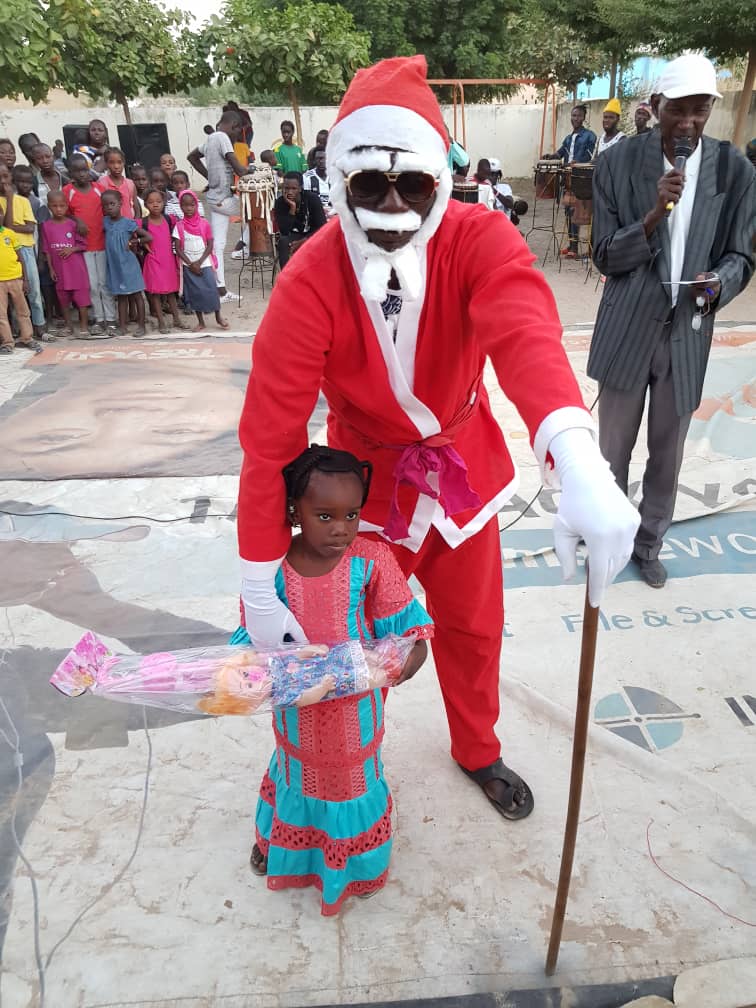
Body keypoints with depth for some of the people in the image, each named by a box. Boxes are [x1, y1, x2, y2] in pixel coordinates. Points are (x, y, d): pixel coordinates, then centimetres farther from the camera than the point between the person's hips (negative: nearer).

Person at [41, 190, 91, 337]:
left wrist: (71, 249, -16)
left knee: (82, 297, -1)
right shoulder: (46, 226, 0)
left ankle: (84, 326, 7)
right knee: (63, 298, 11)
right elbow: (46, 250, 3)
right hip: (59, 268, 2)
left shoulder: (72, 224, -4)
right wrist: (50, 268, -1)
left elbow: (83, 244, 0)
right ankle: (68, 325, 22)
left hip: (76, 267, -2)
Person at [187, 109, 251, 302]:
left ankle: (221, 290, 6)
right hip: (225, 199, -9)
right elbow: (238, 170, -22)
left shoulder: (210, 139, 15)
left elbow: (191, 157, 29)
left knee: (218, 244, 5)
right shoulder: (223, 138, -13)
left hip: (214, 198, 9)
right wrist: (248, 169, -1)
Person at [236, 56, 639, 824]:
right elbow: (269, 435, -25)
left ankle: (477, 751, 49)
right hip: (366, 475, -1)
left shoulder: (478, 239, -21)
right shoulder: (310, 281, -24)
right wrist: (261, 587, -24)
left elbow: (523, 329, -42)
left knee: (473, 626, 18)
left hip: (463, 462, 2)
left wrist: (577, 461, -62)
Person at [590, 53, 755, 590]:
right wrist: (653, 215, -22)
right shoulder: (617, 162, -5)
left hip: (688, 333, 2)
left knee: (668, 453, 13)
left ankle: (649, 545, 33)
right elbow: (605, 256, -5)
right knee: (613, 448, 10)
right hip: (628, 330, -1)